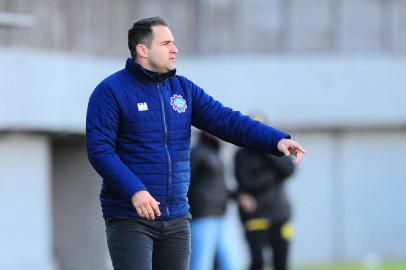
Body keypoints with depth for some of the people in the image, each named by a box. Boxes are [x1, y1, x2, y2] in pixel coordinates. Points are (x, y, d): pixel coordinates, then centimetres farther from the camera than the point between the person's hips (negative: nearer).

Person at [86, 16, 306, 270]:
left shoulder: (184, 89, 11)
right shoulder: (110, 91, -7)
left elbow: (226, 120, 2)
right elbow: (99, 149, -14)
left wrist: (277, 140, -12)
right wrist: (134, 191, -27)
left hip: (177, 218, 6)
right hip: (130, 218, -6)